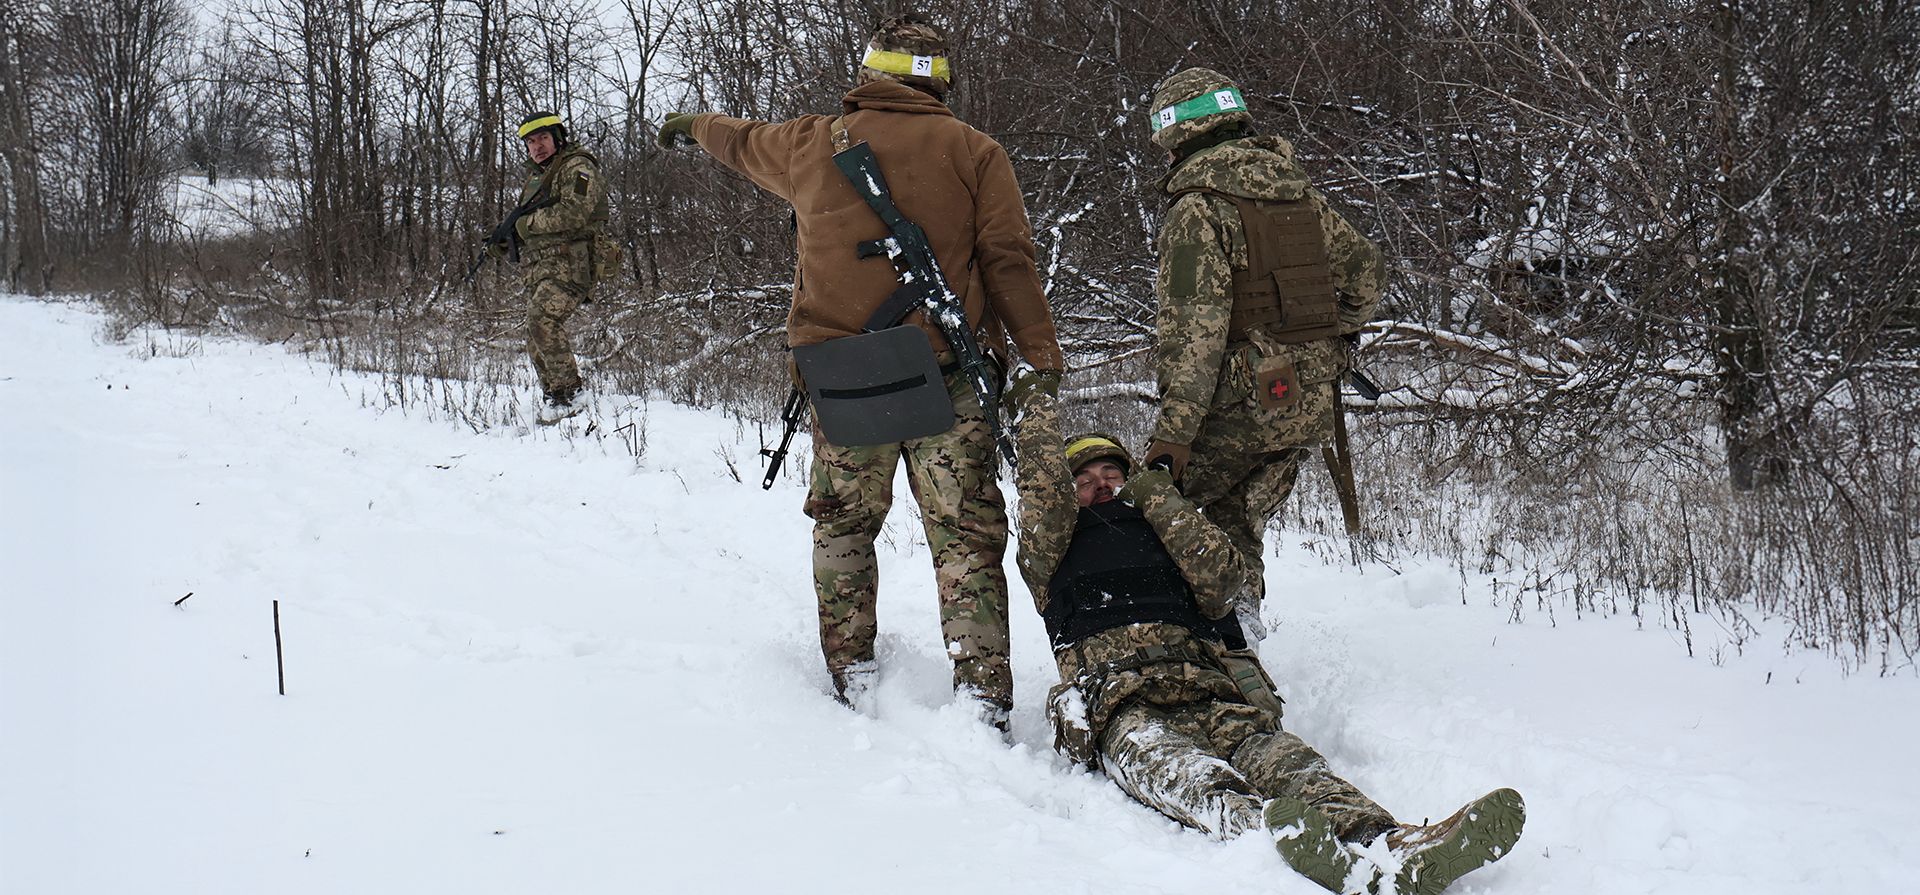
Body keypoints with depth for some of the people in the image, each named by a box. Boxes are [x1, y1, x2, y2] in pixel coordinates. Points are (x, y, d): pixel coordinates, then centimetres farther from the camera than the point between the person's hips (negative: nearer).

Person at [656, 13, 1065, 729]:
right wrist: (1042, 356, -1)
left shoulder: (812, 144, 8)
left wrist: (691, 126, 50)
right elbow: (1008, 262, -5)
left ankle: (852, 671, 18)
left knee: (843, 524, 17)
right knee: (966, 535, 0)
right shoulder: (975, 153, 1)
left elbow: (742, 141, 29)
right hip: (947, 378, -2)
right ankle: (980, 690, -6)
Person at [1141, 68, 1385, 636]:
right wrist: (1328, 340, 32)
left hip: (1244, 402, -7)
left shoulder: (1198, 209, -11)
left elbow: (1193, 328, -18)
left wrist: (1174, 429, -19)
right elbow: (1366, 271, 19)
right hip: (1314, 406, 7)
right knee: (1236, 522, 21)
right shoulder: (1301, 195, 11)